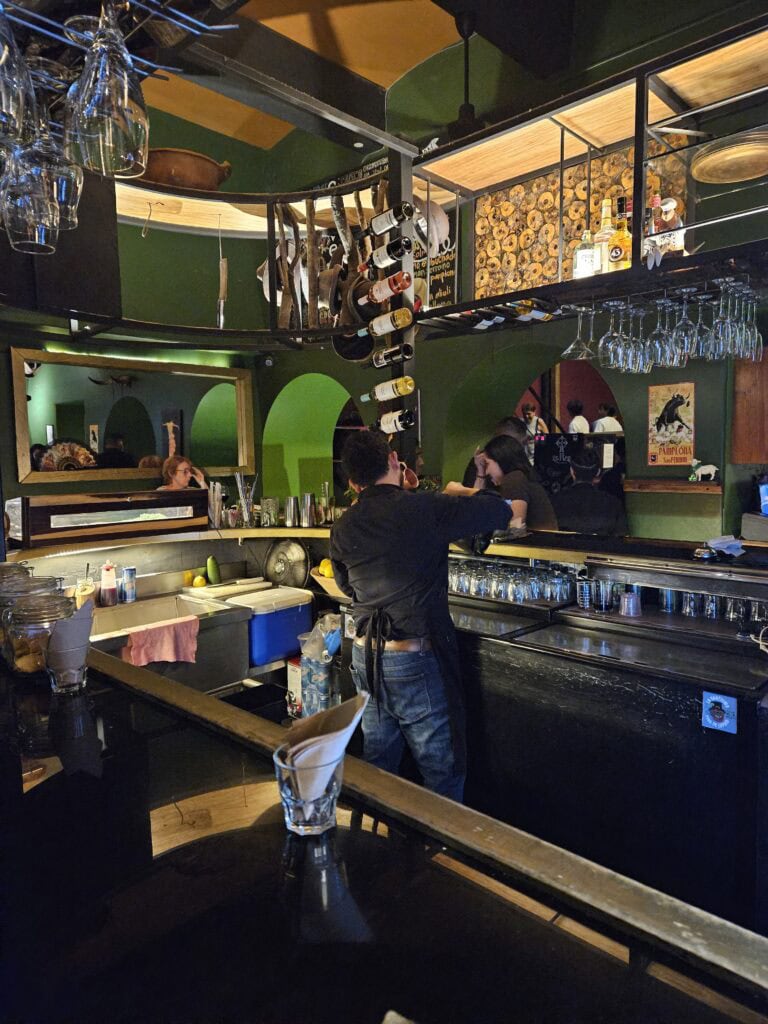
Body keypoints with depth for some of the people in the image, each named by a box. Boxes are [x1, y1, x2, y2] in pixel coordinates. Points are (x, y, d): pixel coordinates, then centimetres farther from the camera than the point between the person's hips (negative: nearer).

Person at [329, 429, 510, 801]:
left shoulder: (341, 529, 2)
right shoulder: (424, 508, -14)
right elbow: (500, 512, -7)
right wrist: (460, 497, 11)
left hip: (365, 659, 6)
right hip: (417, 660, -6)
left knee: (376, 769, 21)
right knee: (444, 776, 8)